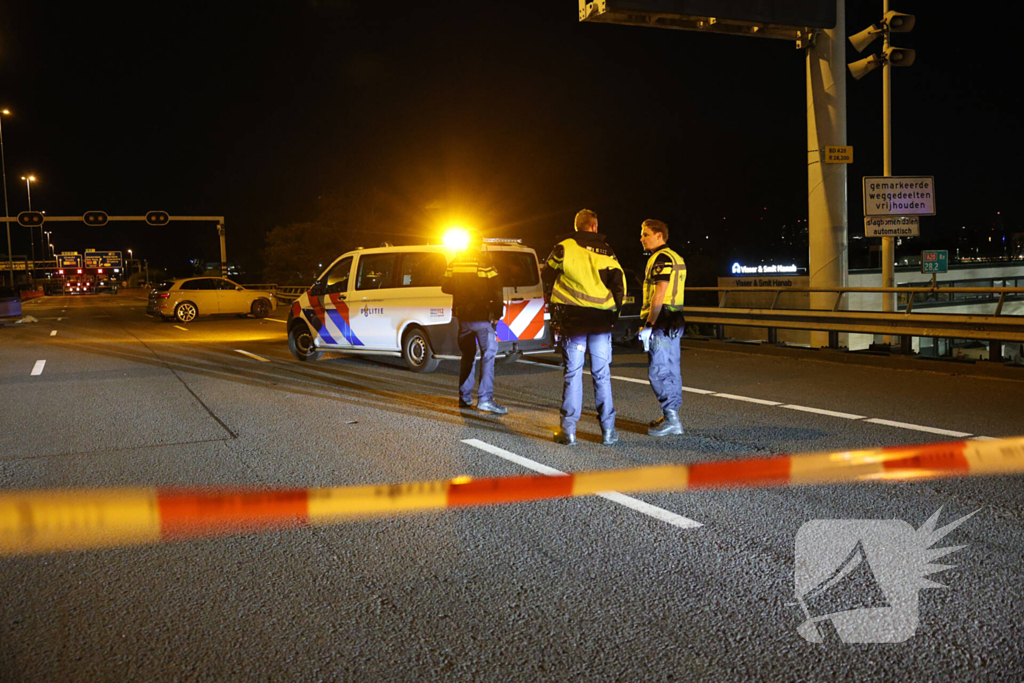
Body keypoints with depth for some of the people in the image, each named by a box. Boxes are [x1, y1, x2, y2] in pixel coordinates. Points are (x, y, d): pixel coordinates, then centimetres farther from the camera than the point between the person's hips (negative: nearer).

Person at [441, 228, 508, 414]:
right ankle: (485, 399, -13)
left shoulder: (454, 263, 5)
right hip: (482, 317, -5)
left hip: (463, 317, 5)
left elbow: (445, 287, 12)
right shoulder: (485, 263, -10)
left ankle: (465, 397, 19)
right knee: (488, 355, -3)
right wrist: (497, 314, -4)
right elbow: (497, 291, -13)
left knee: (467, 356, 16)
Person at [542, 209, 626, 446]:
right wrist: (615, 311, 13)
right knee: (602, 375, 8)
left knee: (572, 374, 3)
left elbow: (547, 276, 6)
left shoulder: (564, 247, 2)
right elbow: (619, 283, 2)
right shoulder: (606, 251, 7)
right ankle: (608, 430, 10)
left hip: (572, 319, -1)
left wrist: (553, 307, 17)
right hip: (601, 320, 1)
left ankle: (568, 430, 3)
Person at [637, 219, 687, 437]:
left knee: (658, 371, -8)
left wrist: (648, 325, -18)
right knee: (671, 371, 13)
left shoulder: (661, 258, -13)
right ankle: (672, 418, 19)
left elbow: (659, 294, -20)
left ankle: (671, 419, -6)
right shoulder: (675, 258, 19)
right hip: (673, 322, 10)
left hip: (661, 322, -10)